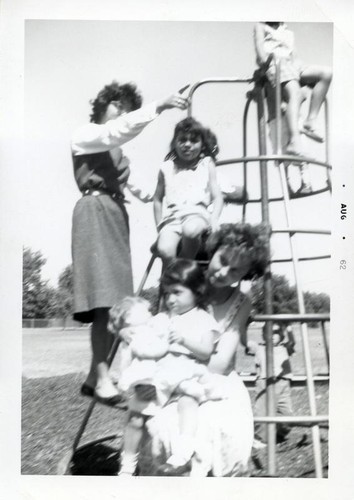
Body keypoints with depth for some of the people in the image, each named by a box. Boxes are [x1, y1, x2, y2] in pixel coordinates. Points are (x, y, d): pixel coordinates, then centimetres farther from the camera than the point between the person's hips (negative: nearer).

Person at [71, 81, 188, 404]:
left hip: (116, 213, 8)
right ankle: (102, 377, -21)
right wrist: (158, 107, -23)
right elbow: (118, 129, -15)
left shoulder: (115, 147, 28)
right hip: (96, 212, -8)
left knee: (115, 298, 0)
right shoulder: (85, 135, 5)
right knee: (104, 295, -19)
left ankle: (95, 376, 5)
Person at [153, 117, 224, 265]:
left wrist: (214, 219, -8)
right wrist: (160, 228, 11)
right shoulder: (167, 168, 18)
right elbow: (158, 199, 21)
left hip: (197, 213, -1)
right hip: (171, 217, 1)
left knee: (190, 230, -38)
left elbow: (217, 196, 11)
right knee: (164, 250, -30)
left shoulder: (206, 164, 16)